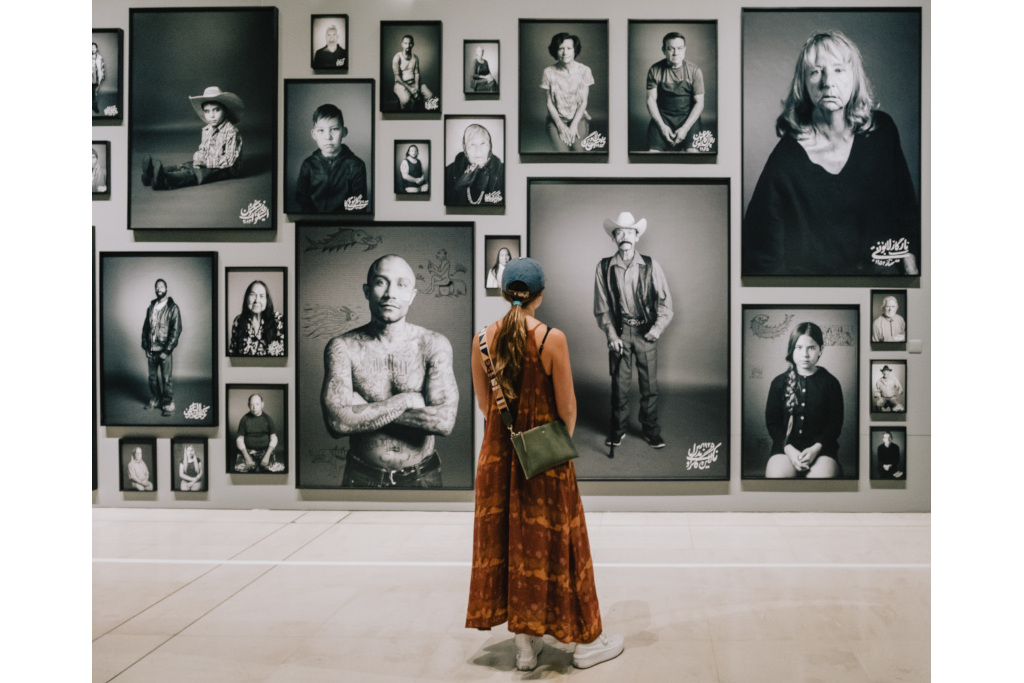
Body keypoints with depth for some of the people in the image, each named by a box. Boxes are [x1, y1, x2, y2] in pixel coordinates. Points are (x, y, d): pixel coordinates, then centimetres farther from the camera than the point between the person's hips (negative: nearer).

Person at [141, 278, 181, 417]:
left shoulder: (172, 308, -7)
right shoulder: (151, 307, 10)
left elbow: (176, 330, -11)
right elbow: (145, 327, 13)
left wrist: (166, 351, -15)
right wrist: (145, 347, 3)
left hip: (164, 350, -5)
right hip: (151, 350, 5)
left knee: (167, 378, -1)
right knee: (152, 377, 13)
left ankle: (168, 404, 8)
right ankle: (154, 400, 28)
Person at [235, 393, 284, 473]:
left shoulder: (267, 419, 4)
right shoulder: (245, 419, 3)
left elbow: (274, 439, 3)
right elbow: (239, 439, 1)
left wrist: (267, 456, -11)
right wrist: (247, 457, -12)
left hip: (266, 451, 1)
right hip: (248, 451, 0)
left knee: (279, 468, -25)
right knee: (239, 468, -30)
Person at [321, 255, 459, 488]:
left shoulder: (434, 345, -8)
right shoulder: (343, 347, -9)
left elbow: (444, 422, -20)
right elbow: (337, 422, -22)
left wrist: (364, 408, -19)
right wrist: (406, 401, -19)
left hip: (422, 477, 1)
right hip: (362, 478, 0)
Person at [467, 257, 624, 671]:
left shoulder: (483, 338, -4)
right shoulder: (552, 338, -16)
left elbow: (483, 402, 5)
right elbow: (567, 407, -10)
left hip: (498, 452, 4)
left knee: (508, 540, 12)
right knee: (553, 541, 8)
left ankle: (525, 644, 22)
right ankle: (584, 642, 22)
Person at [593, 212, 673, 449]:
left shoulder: (650, 266, 2)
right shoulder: (604, 267, 2)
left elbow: (665, 300, 2)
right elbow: (601, 306, 3)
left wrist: (658, 326, -11)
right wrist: (611, 334, -6)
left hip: (645, 331, 0)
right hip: (619, 331, 0)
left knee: (649, 383, 4)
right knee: (619, 383, 3)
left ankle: (651, 431, 19)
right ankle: (617, 430, 20)